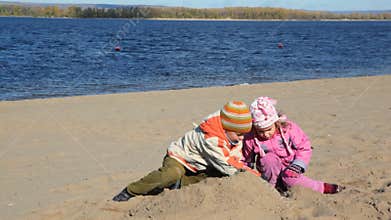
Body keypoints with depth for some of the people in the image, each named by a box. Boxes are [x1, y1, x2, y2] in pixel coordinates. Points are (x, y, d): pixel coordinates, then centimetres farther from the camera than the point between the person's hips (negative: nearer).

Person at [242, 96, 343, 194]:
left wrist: (297, 165, -23)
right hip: (270, 171, 0)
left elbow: (305, 148, -11)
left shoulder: (288, 128, -17)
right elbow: (246, 160, 2)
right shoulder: (250, 138, -15)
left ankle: (322, 187, -18)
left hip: (288, 166, 0)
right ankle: (271, 186, -13)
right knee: (270, 159, -34)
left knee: (289, 178, -35)